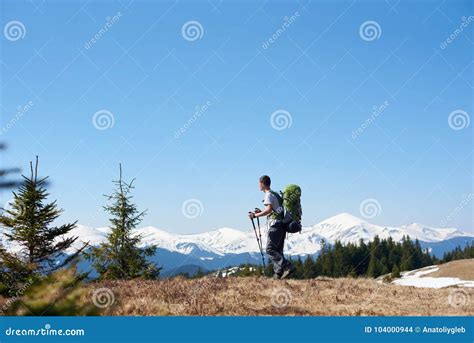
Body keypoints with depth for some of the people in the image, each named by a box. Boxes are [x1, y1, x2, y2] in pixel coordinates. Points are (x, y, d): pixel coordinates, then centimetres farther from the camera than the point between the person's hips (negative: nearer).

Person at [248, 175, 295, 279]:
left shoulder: (268, 195, -7)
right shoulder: (276, 194, 23)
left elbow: (269, 209, -22)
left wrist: (256, 215, -16)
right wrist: (260, 212, 23)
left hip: (275, 225, -10)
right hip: (281, 225, 10)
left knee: (270, 250, -11)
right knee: (277, 251, 8)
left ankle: (287, 266, -21)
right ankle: (278, 273, 4)